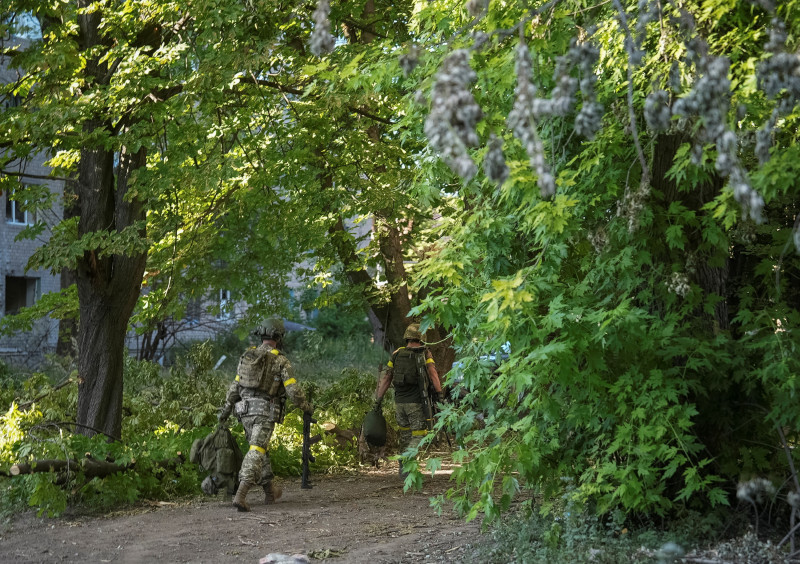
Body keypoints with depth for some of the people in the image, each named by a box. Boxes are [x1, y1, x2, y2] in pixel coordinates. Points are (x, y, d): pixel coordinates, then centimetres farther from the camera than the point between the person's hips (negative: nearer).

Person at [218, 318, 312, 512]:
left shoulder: (247, 356, 9)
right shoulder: (281, 361, -8)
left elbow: (235, 386, 11)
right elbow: (293, 390, -10)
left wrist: (226, 409, 19)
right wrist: (306, 407, 7)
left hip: (246, 410, 6)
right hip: (265, 412, -6)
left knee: (261, 449, 21)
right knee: (255, 453, -10)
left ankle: (270, 492, 32)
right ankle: (240, 496, -24)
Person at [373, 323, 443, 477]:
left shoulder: (396, 354, 9)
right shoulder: (425, 354, -1)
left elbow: (386, 378, 8)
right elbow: (433, 374, -13)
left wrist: (378, 400, 10)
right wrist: (439, 395, -14)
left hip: (399, 402, 4)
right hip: (417, 402, -4)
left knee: (405, 435, 19)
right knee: (417, 436, 2)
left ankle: (403, 467, 23)